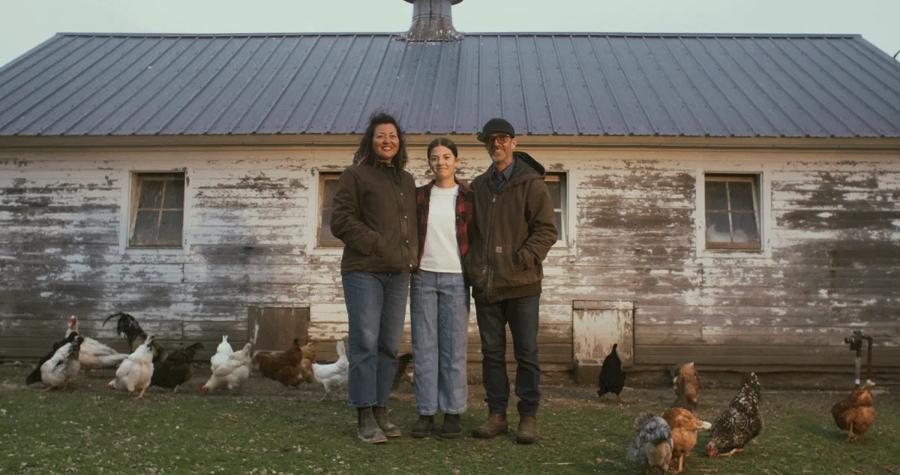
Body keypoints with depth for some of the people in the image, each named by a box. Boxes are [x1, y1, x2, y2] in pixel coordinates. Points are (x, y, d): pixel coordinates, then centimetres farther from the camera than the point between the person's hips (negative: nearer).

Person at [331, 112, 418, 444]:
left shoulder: (407, 180, 19)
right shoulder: (355, 175, 1)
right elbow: (341, 222, -6)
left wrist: (411, 255, 8)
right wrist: (379, 246, -12)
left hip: (398, 273, 6)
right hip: (364, 271, -5)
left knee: (389, 345, 6)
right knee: (365, 343, -6)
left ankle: (380, 411, 15)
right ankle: (364, 417, 1)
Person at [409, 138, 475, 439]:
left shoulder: (469, 197, 4)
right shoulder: (419, 196, 9)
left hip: (455, 278, -2)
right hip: (423, 277, 2)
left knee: (454, 347, 0)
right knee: (424, 346, 2)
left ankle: (453, 412, 9)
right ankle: (426, 412, 10)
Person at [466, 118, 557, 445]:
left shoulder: (531, 183, -1)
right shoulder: (478, 186, 14)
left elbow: (546, 230, -6)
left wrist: (523, 259, -16)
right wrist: (472, 267, 7)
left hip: (522, 283, -4)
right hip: (485, 284, 5)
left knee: (526, 353, 3)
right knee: (492, 352, 9)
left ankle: (528, 417, 13)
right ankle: (496, 415, 19)